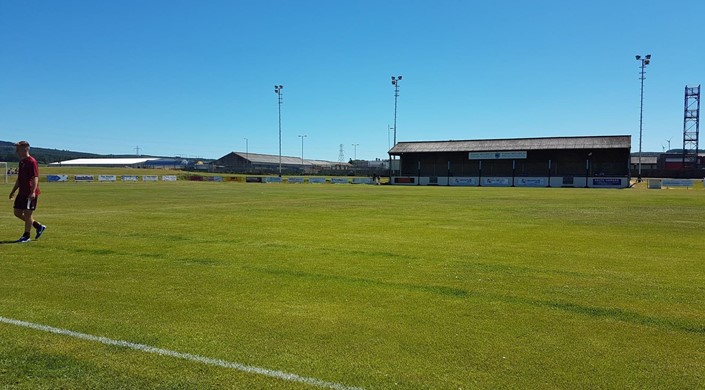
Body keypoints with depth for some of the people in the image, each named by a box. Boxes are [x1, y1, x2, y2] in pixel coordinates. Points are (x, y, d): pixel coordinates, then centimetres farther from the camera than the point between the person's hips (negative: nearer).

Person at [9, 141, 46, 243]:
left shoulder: (32, 162, -13)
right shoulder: (21, 162, 15)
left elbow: (35, 178, -19)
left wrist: (33, 192, -27)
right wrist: (13, 191, 25)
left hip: (30, 193, -10)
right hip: (22, 192, 10)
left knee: (27, 213, -4)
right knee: (17, 212, 11)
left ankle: (26, 236, 6)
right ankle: (39, 227, 21)